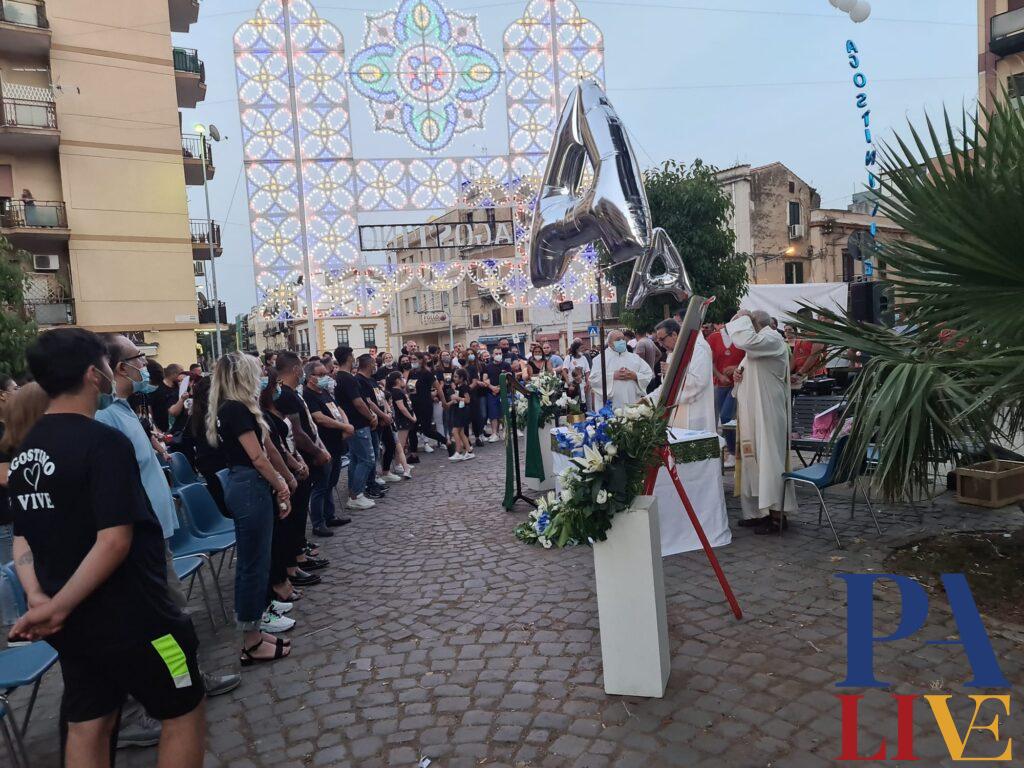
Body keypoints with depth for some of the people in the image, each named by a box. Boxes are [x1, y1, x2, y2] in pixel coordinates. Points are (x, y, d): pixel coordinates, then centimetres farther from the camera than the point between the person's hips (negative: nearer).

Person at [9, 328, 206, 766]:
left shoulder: (25, 451, 6)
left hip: (72, 622, 8)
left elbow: (22, 537, 8)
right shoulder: (104, 442, -21)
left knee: (87, 726, 19)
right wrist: (58, 607, -19)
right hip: (130, 617, -8)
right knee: (185, 712, 10)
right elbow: (114, 541, -27)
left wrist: (36, 597, -4)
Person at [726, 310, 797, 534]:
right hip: (753, 413, 10)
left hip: (767, 413, -10)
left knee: (769, 457, -6)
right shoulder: (758, 342, 19)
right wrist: (739, 374, 3)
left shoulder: (772, 339, -12)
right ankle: (760, 510, 18)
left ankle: (776, 514, -1)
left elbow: (745, 340, -32)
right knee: (755, 458, 11)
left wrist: (742, 318, -15)